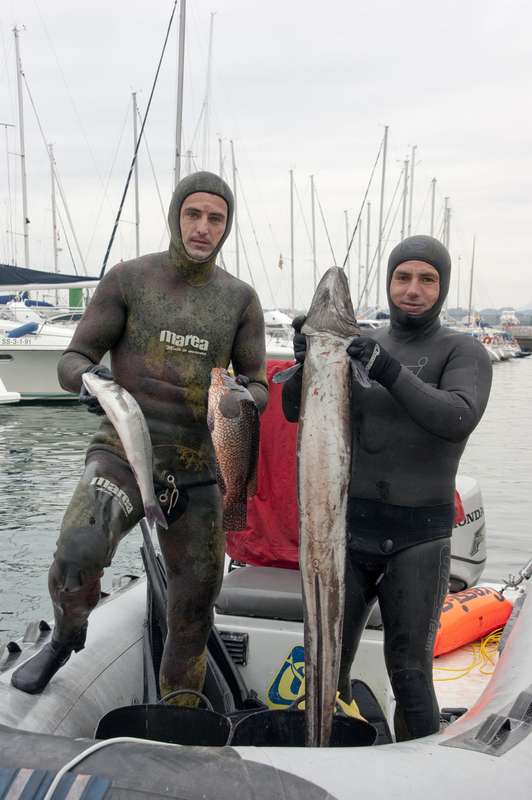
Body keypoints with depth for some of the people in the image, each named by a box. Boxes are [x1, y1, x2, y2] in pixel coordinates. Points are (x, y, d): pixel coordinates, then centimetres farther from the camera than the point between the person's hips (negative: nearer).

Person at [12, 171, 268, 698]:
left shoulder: (240, 299, 6)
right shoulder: (128, 278, 0)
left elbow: (258, 385, 7)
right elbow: (72, 361, -1)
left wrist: (247, 397, -17)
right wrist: (87, 378, -25)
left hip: (197, 471, 3)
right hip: (122, 453, -3)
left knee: (195, 606, 9)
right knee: (77, 554, -28)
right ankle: (66, 637, 7)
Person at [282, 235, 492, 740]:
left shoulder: (463, 353, -2)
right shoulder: (357, 348, 7)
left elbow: (458, 418, -21)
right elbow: (295, 410, 1)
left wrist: (390, 371, -32)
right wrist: (306, 364, -19)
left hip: (419, 537, -3)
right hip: (350, 527, 3)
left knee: (409, 670, -1)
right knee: (329, 661, 12)